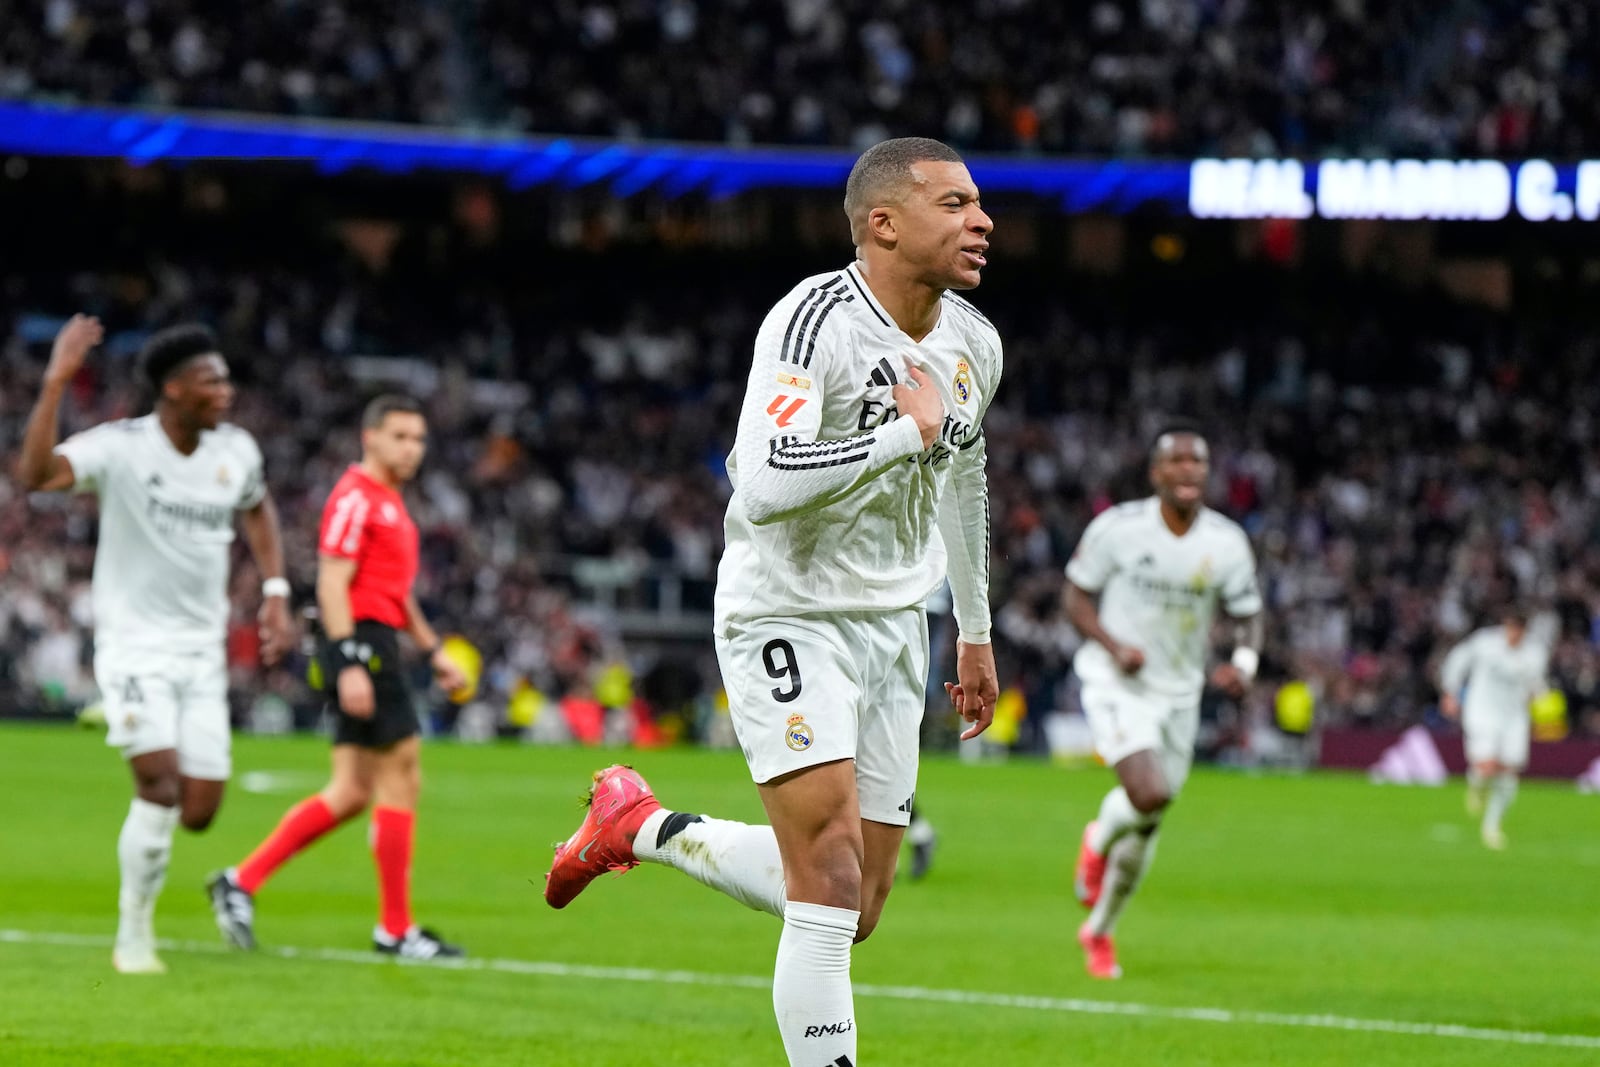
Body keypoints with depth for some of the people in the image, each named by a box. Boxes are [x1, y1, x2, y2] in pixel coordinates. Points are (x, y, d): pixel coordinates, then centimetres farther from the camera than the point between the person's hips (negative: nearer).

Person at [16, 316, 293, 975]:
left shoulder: (236, 450, 3)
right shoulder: (121, 447, -14)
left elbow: (257, 510, 25)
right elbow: (36, 474, -31)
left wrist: (275, 593, 14)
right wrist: (55, 385, -39)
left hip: (202, 650, 5)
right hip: (134, 643, -5)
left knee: (197, 814, -2)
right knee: (160, 783, -19)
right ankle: (134, 937, -4)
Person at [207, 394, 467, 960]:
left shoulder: (388, 501, 21)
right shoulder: (355, 497, -10)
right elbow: (332, 584, -17)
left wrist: (434, 652, 26)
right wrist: (350, 664, -24)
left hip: (376, 644, 10)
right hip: (361, 642, -10)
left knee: (351, 792, 7)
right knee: (401, 780, -7)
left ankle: (241, 882, 9)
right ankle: (396, 928, -1)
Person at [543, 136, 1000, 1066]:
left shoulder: (973, 344, 4)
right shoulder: (816, 324, -21)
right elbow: (762, 489, -35)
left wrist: (977, 630, 29)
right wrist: (908, 431, -28)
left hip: (894, 624, 7)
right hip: (790, 617, -7)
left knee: (855, 913, 8)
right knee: (832, 887, -17)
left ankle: (641, 826, 29)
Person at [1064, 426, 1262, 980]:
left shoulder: (1227, 543, -5)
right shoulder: (1118, 528, -12)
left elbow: (1248, 617, 6)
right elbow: (1078, 596, -3)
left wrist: (1243, 664, -15)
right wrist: (1114, 647, -20)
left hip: (1179, 692, 4)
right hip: (1117, 684, -4)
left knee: (1144, 830, 10)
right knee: (1148, 796, -26)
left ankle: (1100, 930, 33)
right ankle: (1098, 842, 9)